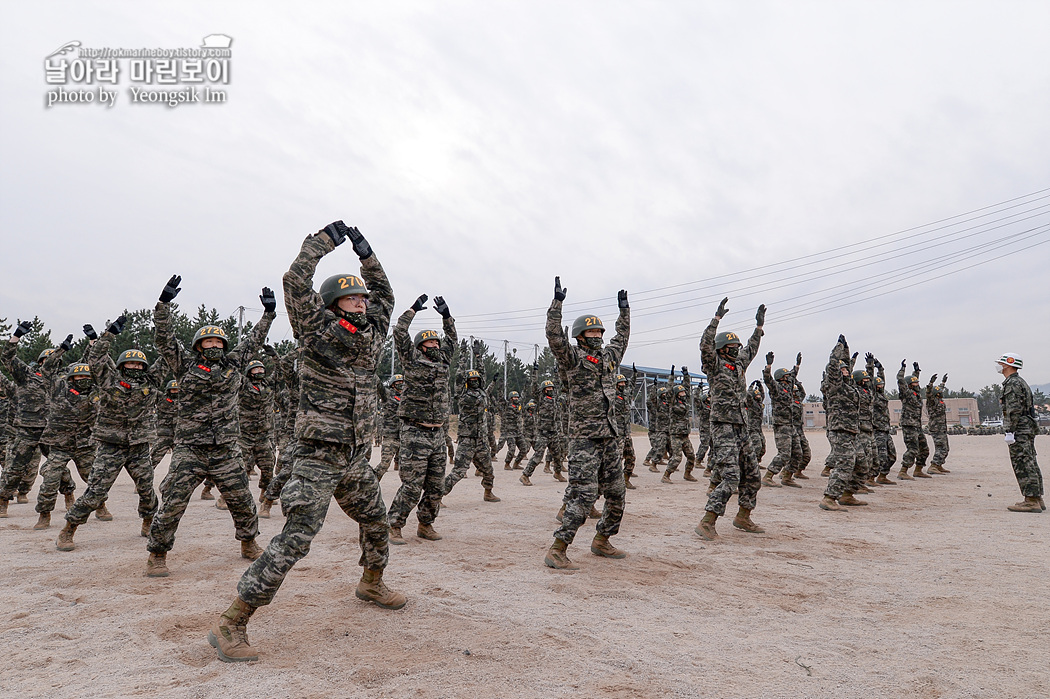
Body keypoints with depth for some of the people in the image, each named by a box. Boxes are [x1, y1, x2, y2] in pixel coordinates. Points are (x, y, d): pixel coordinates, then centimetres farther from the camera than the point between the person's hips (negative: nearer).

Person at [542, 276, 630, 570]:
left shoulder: (608, 356, 15)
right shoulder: (572, 358, -5)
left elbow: (622, 336, 34)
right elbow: (554, 335, -20)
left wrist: (624, 308, 36)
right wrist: (557, 302, -22)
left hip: (610, 438, 8)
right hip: (584, 438, -8)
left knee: (616, 494, 13)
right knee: (584, 494, -15)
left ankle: (601, 541, 31)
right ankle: (556, 551, -10)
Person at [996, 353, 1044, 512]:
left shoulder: (1013, 383, -13)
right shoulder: (1020, 382, 19)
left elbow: (1014, 410, -20)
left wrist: (1009, 432, -19)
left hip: (1019, 430, -10)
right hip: (1028, 428, 11)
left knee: (1023, 465, -8)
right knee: (1030, 464, 12)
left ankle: (1031, 501, -7)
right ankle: (1037, 499, 17)